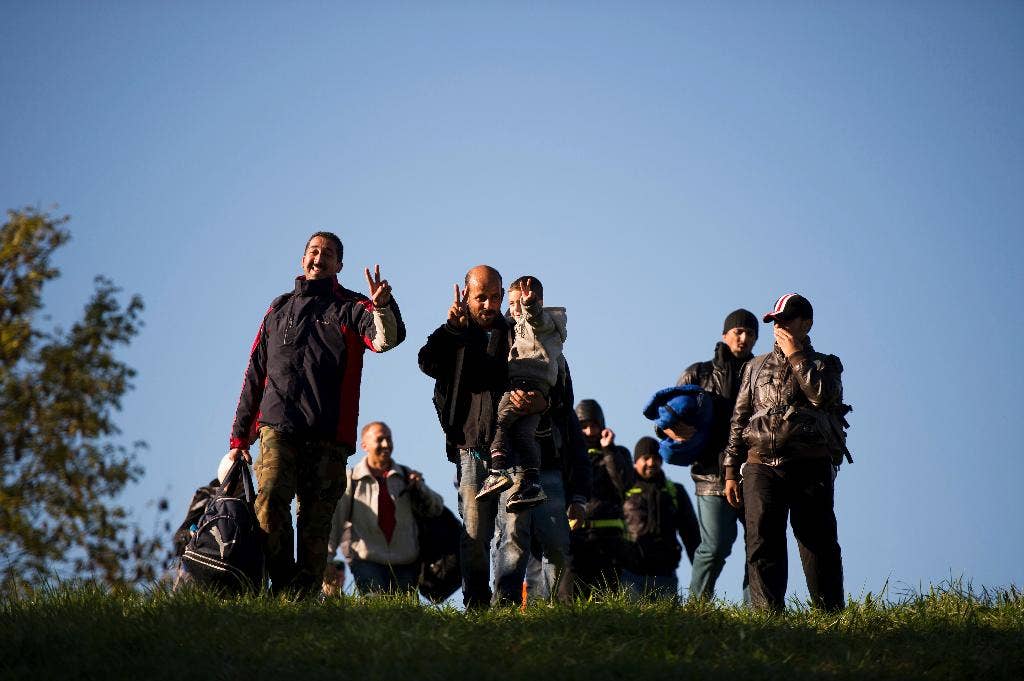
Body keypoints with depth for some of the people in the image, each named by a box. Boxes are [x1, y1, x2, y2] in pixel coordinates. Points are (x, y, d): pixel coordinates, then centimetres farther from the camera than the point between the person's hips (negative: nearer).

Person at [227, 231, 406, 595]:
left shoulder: (350, 307, 11)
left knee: (316, 522, -1)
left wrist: (382, 308, -33)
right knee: (270, 502, -18)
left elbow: (386, 339, -10)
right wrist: (240, 435, 16)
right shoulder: (280, 308, 21)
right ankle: (284, 584, -9)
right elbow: (255, 374, 22)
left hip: (329, 434, -1)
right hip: (278, 427, 1)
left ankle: (306, 596, 4)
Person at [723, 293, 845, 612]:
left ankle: (831, 615, 1)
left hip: (810, 466, -2)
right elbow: (739, 419, 18)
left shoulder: (824, 364, 13)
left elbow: (824, 397, -11)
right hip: (761, 465, 2)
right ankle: (768, 614, -8)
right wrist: (731, 472, 11)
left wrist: (796, 357, -4)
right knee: (762, 544, -7)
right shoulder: (756, 366, 21)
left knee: (819, 543, -3)